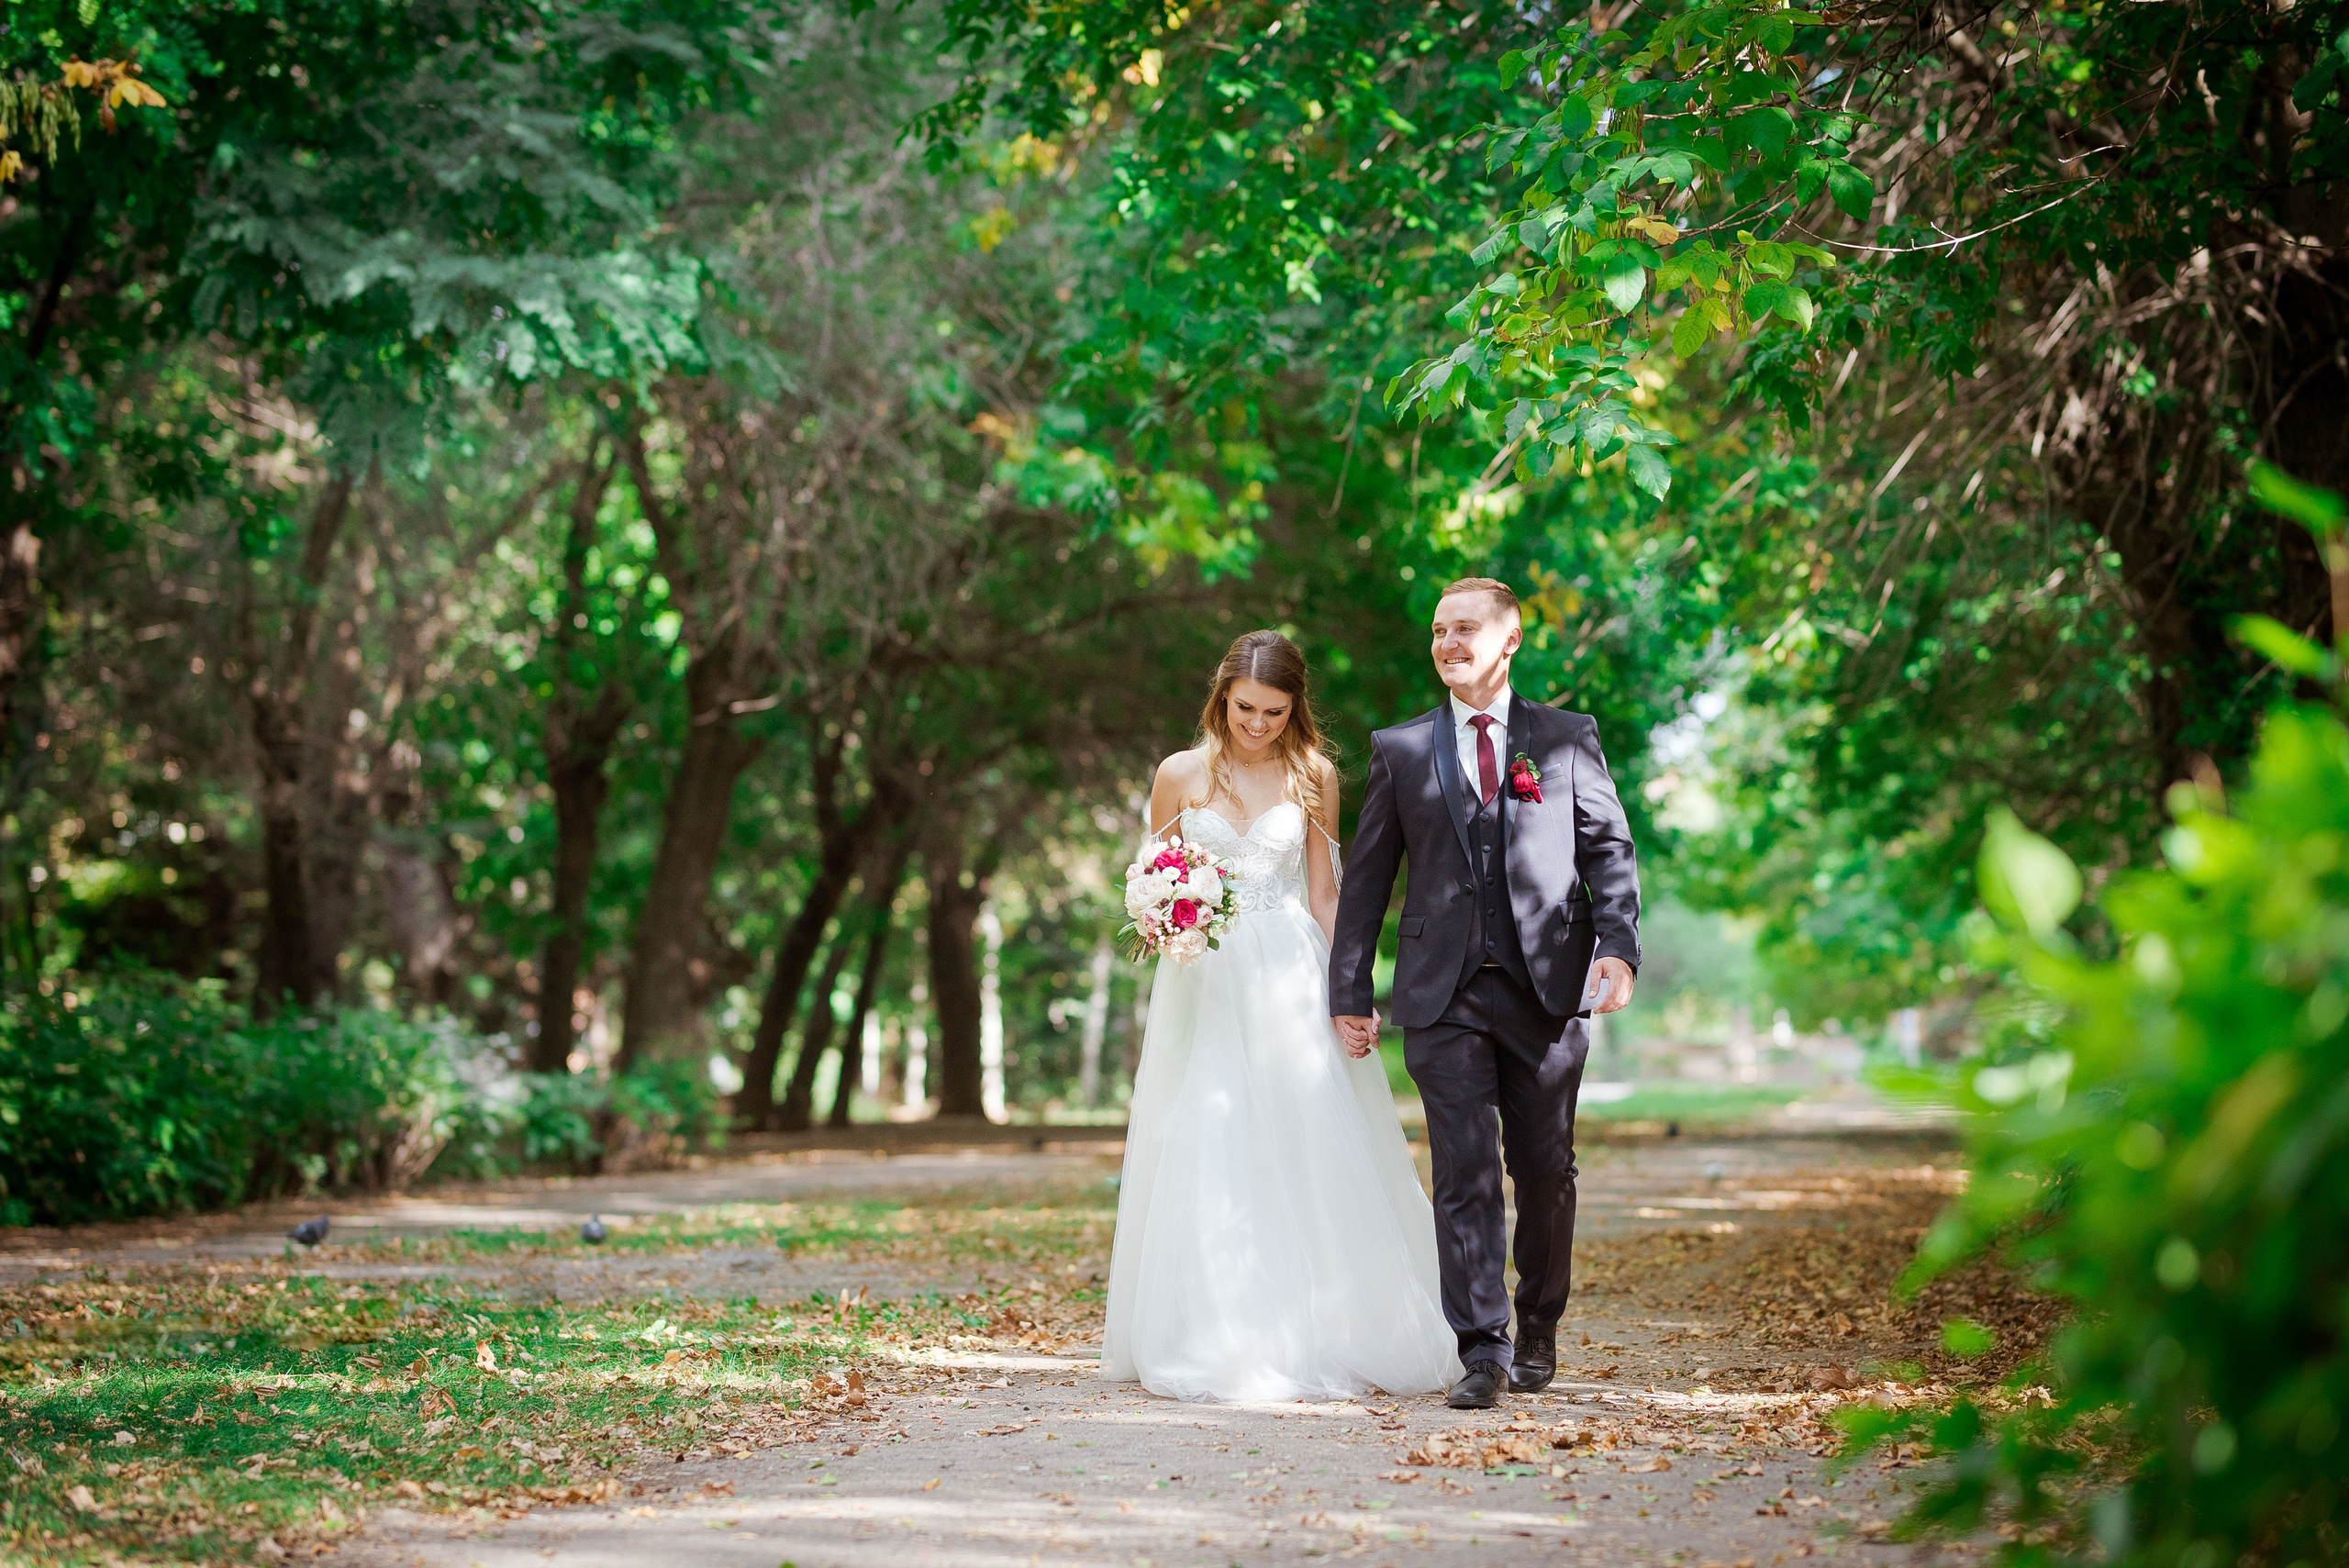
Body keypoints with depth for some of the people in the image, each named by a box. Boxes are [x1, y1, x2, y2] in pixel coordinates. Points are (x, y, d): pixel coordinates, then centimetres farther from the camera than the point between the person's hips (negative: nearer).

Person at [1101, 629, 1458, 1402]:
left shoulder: (1313, 777, 5)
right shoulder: (1181, 774, 3)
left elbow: (1323, 894, 7)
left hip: (1290, 982, 0)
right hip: (1204, 982, 0)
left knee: (1307, 1156, -3)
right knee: (1205, 1160, -3)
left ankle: (1317, 1337, 5)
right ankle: (1215, 1344, 3)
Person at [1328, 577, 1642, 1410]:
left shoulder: (1567, 738, 8)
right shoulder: (1400, 749, 9)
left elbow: (1609, 849, 6)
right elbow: (1366, 878, 10)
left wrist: (1617, 944, -10)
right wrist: (1350, 991, 6)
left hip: (1548, 988, 0)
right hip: (1445, 995, 0)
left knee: (1545, 1171, 7)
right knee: (1465, 1175, -6)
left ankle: (1538, 1331, 25)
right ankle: (1481, 1350, -4)